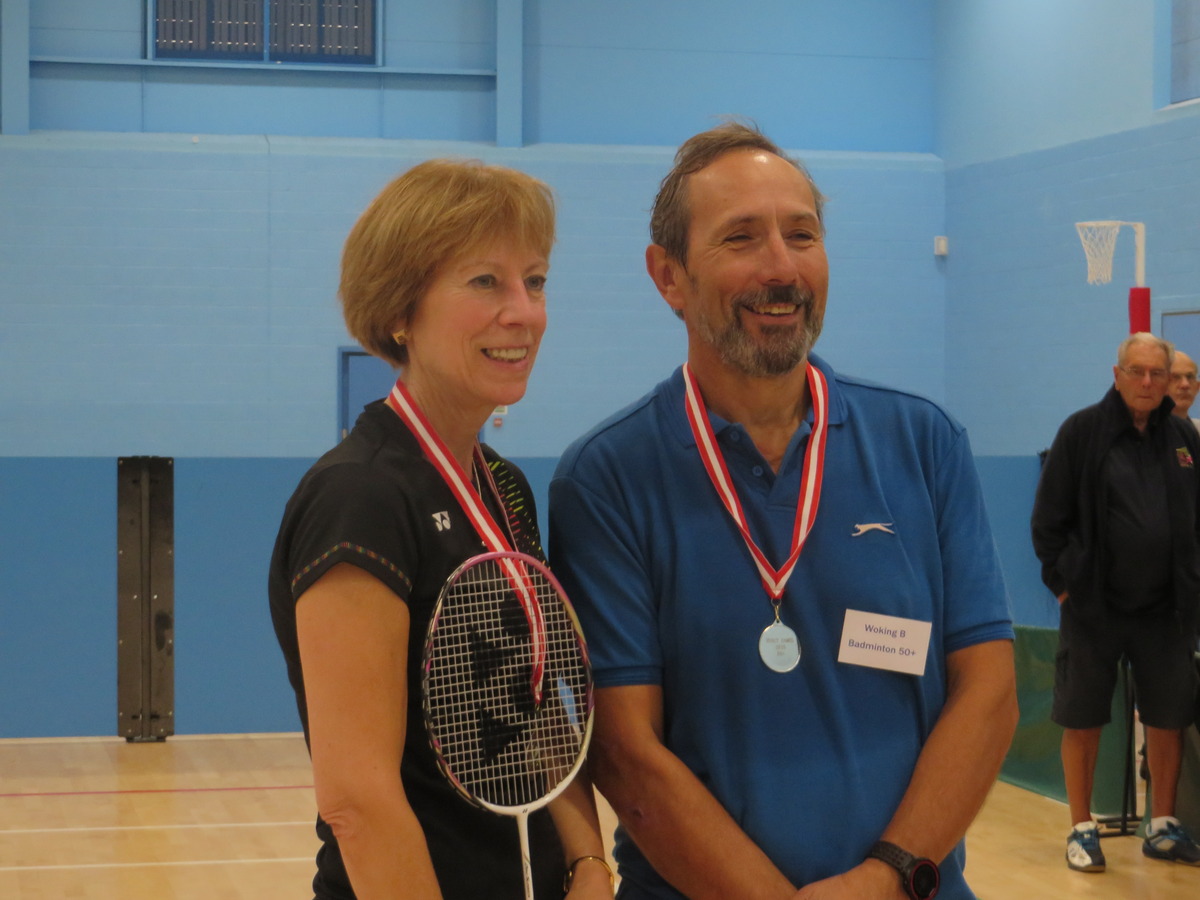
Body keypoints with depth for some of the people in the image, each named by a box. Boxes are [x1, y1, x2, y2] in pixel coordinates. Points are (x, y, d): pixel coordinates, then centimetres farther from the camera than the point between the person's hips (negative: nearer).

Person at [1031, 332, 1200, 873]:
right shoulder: (1082, 432, -5)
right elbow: (1049, 518, -4)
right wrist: (1061, 581, -8)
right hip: (1094, 607, -3)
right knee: (1083, 720, 3)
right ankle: (1082, 829, 14)